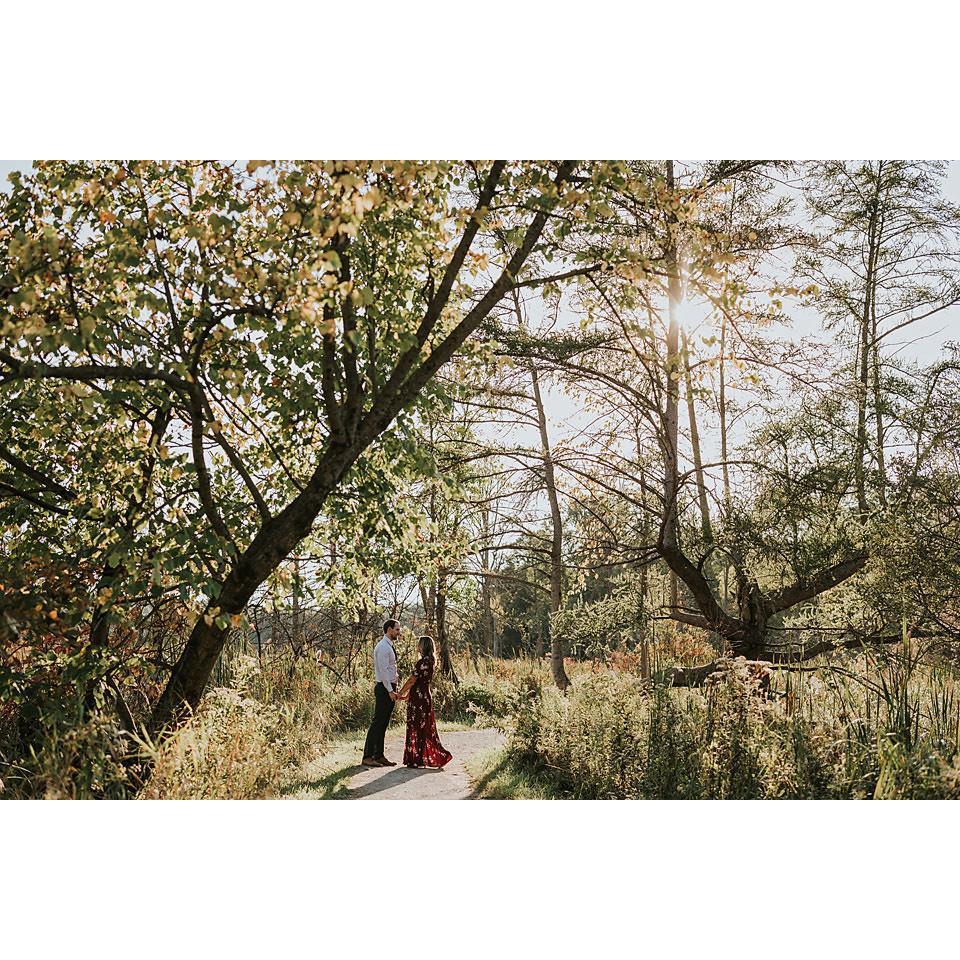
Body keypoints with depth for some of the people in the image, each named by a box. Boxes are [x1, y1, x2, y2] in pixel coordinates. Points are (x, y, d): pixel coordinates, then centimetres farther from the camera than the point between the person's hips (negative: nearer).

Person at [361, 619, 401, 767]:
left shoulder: (389, 646, 17)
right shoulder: (383, 647, -14)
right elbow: (383, 670, -20)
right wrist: (390, 690, -21)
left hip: (389, 687, 10)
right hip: (384, 688, -10)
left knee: (383, 724, 12)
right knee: (377, 722, -8)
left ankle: (379, 756, 16)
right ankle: (367, 757, -6)